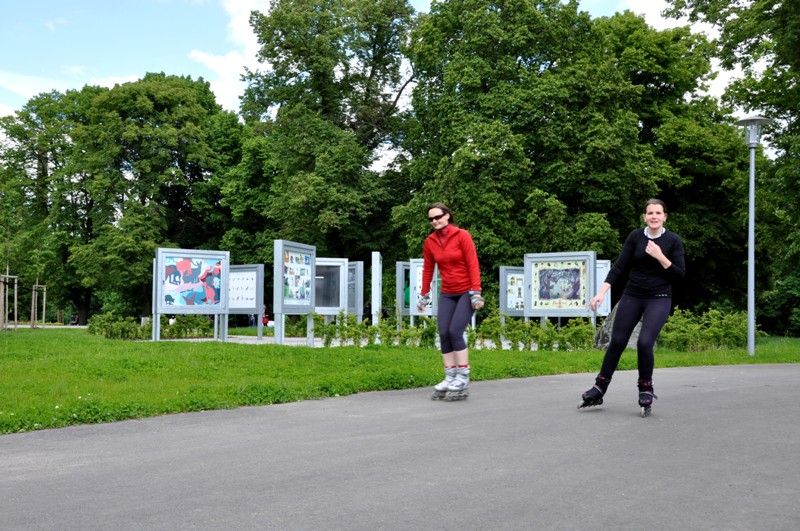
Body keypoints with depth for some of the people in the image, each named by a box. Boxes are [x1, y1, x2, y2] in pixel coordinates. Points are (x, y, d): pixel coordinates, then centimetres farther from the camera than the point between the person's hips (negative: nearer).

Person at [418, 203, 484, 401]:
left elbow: (473, 265, -13)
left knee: (455, 331, -15)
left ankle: (463, 379, -6)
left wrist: (476, 293, -19)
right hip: (447, 294, 5)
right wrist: (424, 295, 11)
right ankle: (450, 378, 5)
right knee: (443, 334, -3)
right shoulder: (430, 242, 4)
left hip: (466, 292, -5)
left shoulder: (462, 236, -10)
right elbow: (427, 269, 11)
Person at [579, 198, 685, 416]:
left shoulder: (673, 240, -4)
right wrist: (602, 292, -12)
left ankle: (646, 389, 4)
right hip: (631, 296, 2)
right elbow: (619, 267, -2)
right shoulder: (635, 236, 0)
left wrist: (660, 256, -19)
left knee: (645, 342, -18)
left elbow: (680, 274, -6)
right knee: (617, 342, 4)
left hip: (659, 299, -2)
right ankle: (599, 389, 17)